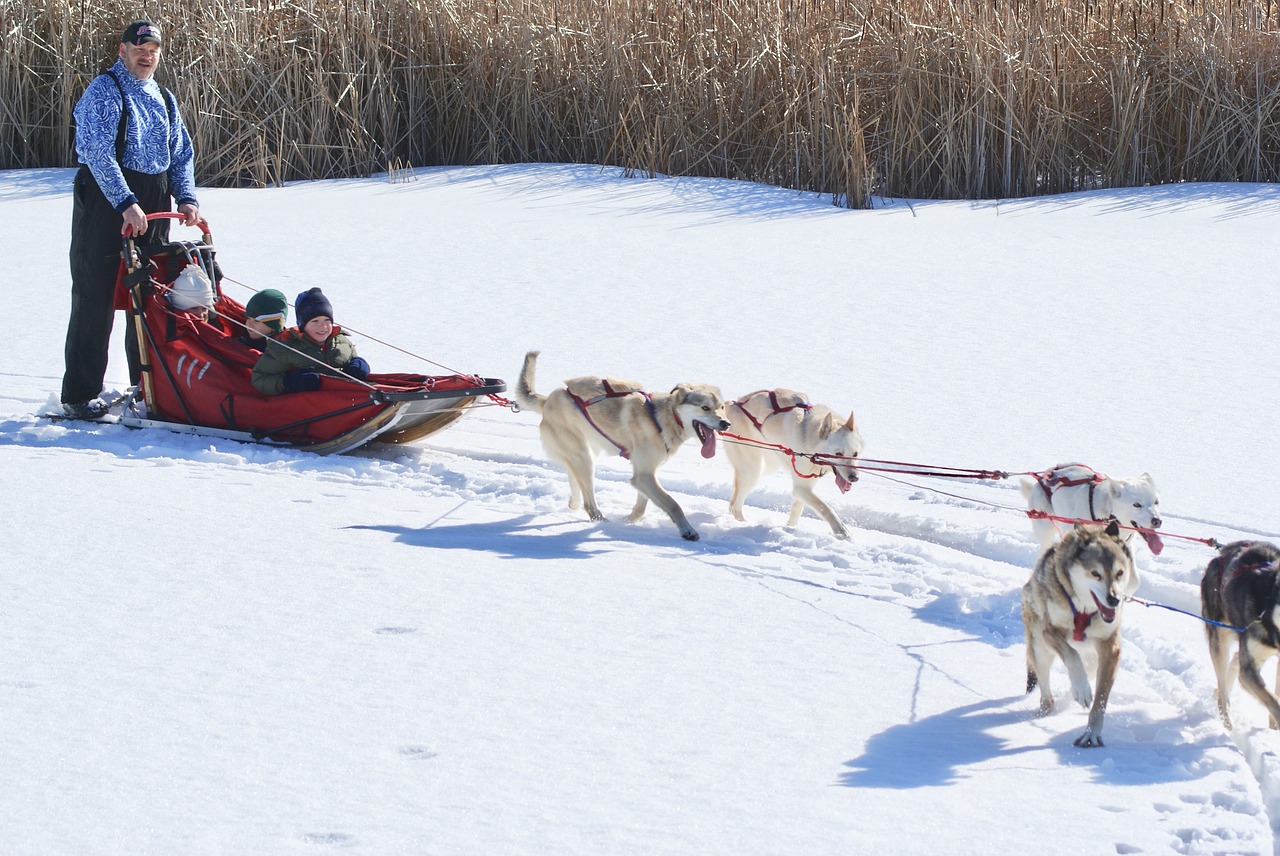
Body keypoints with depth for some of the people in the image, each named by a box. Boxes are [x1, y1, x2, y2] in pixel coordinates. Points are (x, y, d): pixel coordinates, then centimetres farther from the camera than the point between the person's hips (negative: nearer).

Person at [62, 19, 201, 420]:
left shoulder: (163, 99, 16)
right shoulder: (104, 92, -8)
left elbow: (182, 155, 17)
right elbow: (98, 153, -19)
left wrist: (186, 198, -2)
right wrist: (126, 203, -27)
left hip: (153, 210, 7)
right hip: (105, 205, -7)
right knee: (96, 300, -5)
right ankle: (80, 395, -2)